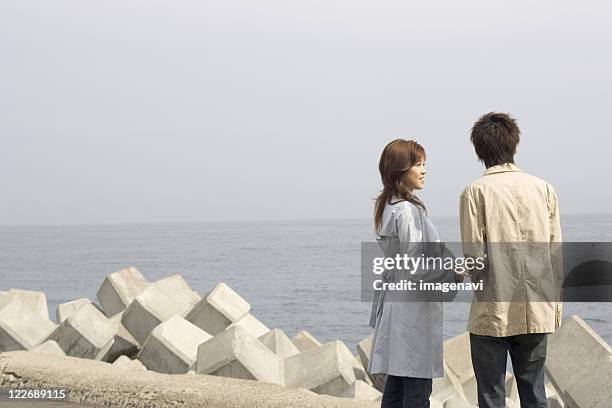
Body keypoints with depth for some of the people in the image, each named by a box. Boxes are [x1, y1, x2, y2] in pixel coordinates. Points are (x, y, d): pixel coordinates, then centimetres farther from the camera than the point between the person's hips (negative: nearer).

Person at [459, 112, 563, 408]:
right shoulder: (543, 189, 3)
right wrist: (556, 300, 14)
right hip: (537, 312, 4)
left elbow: (473, 254, -11)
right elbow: (556, 252, 4)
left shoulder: (475, 192, -8)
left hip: (492, 313, -3)